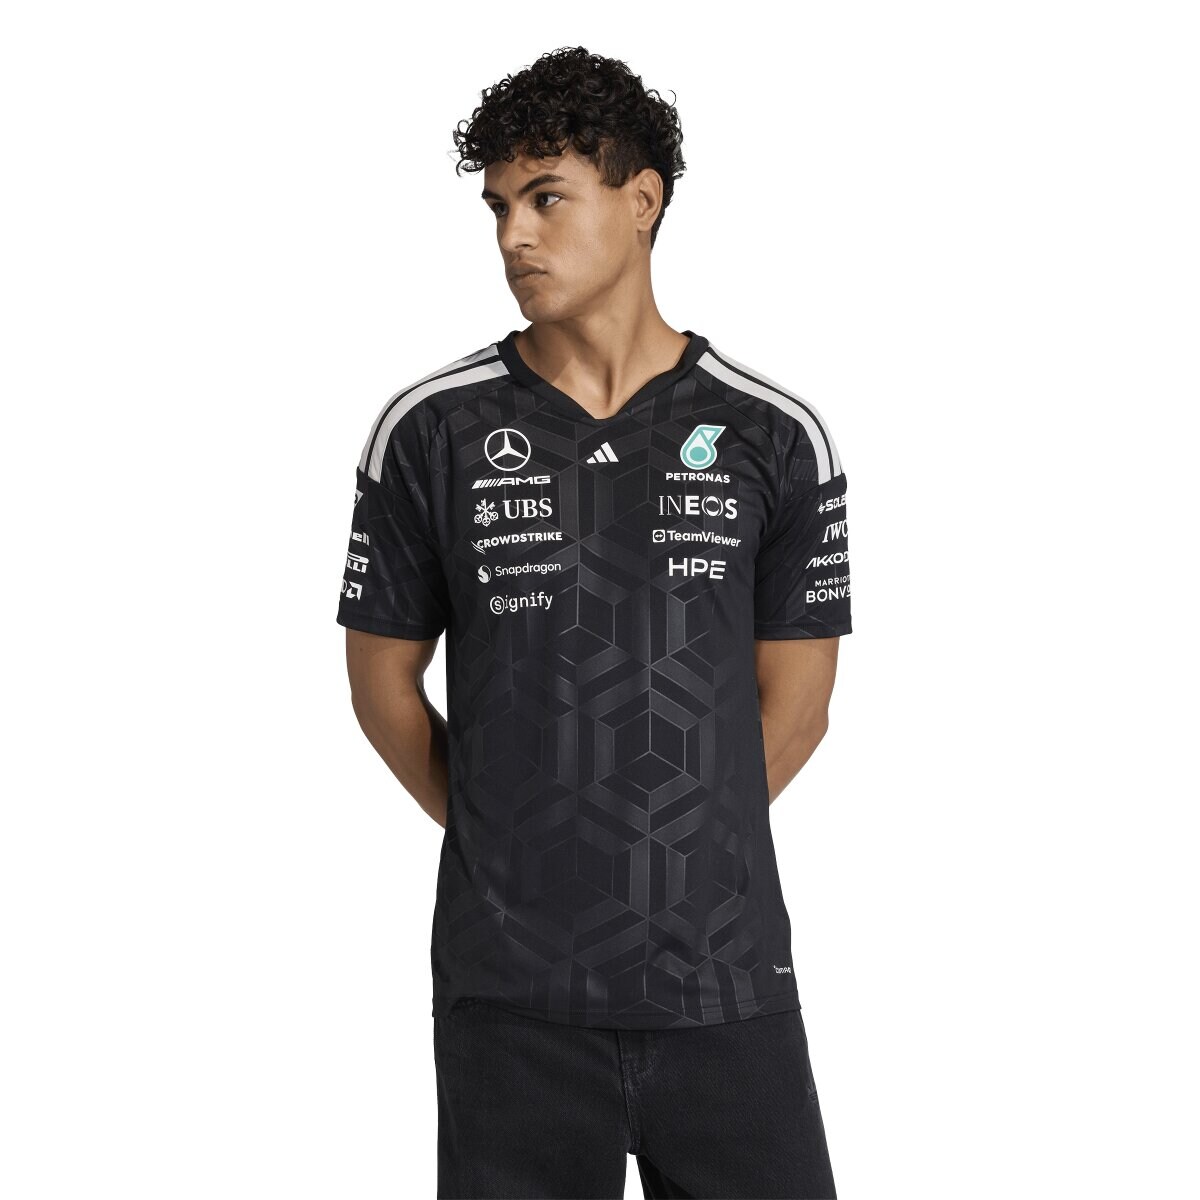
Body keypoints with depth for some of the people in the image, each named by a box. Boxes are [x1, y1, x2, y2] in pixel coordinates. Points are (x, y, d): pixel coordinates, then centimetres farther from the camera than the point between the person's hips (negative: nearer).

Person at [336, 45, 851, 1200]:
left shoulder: (773, 437, 0)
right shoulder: (429, 430, 0)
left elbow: (793, 707, 6)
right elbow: (383, 680, 8)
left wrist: (679, 849, 7)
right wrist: (503, 843, 10)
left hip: (725, 976, 0)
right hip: (509, 987, 0)